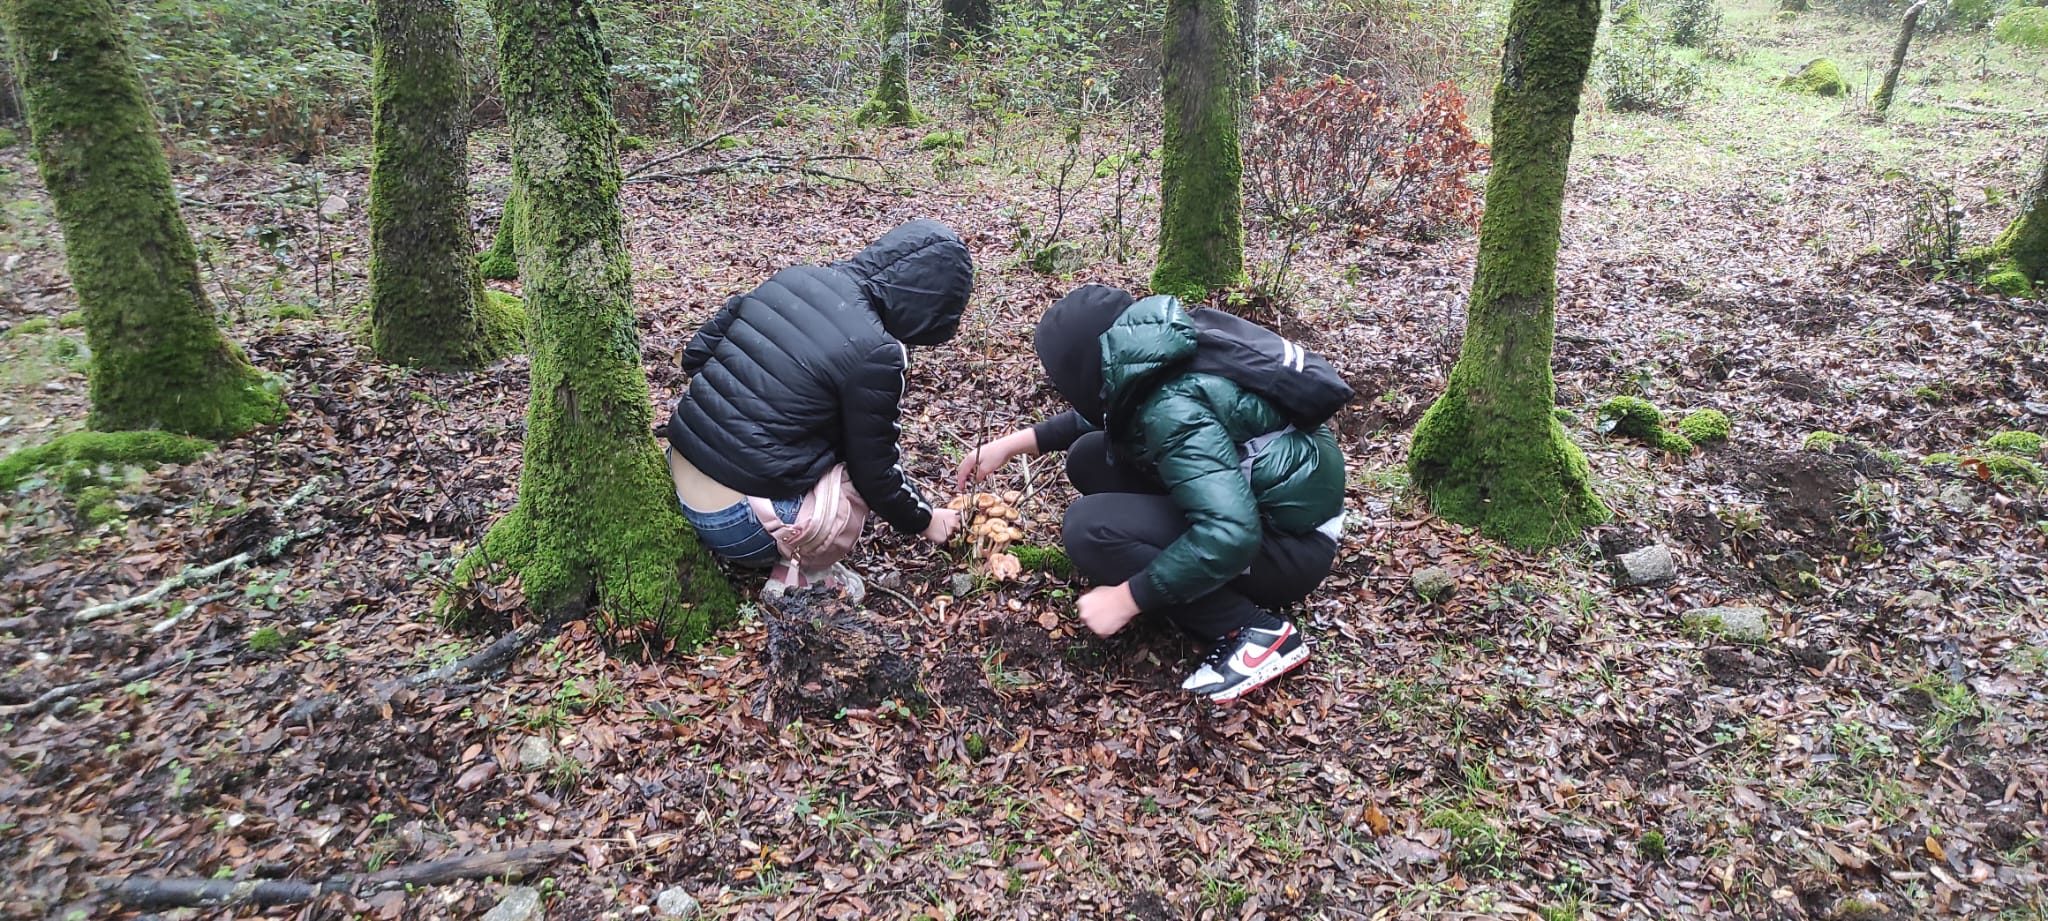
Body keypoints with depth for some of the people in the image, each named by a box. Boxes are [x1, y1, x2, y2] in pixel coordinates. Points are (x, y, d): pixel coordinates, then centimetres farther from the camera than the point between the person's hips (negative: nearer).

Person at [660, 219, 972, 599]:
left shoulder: (791, 278, 0)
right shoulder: (875, 355, -19)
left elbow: (696, 353, 9)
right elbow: (874, 472, -8)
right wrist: (924, 521, 10)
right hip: (737, 526, -7)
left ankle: (795, 559, 15)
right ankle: (798, 577, 7)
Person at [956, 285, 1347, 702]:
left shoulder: (1173, 407, -29)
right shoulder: (1160, 355, -1)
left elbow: (1229, 535, -37)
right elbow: (1096, 415, 20)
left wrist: (1127, 597, -26)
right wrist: (1014, 442, 16)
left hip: (1290, 542, -9)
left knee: (1089, 527, -23)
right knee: (1089, 458, 6)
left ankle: (1256, 630, -12)